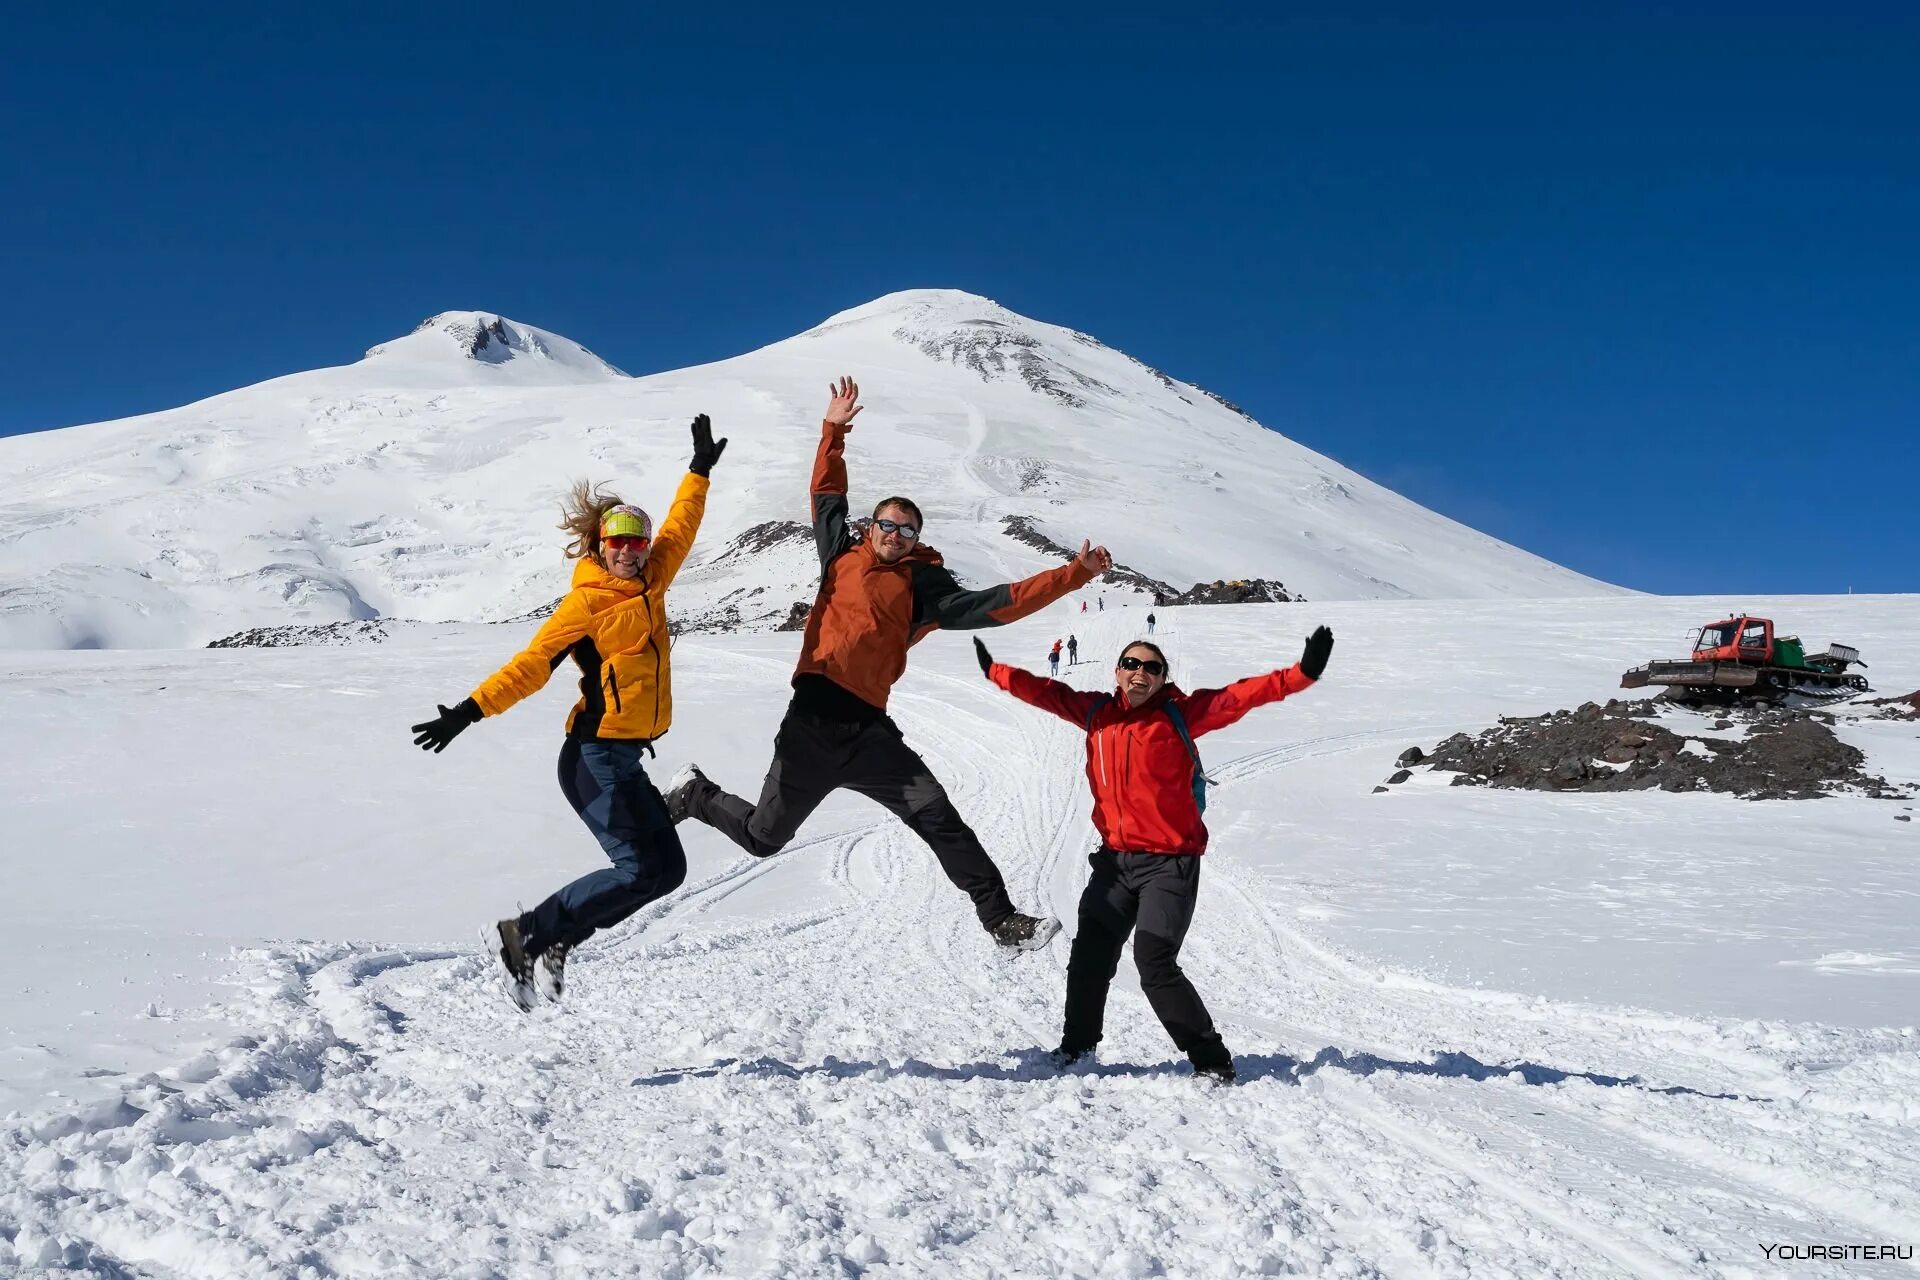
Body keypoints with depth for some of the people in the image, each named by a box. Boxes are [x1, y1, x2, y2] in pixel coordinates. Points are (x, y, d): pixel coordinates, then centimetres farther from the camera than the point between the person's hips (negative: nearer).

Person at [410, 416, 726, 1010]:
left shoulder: (649, 583, 9)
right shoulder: (585, 603, -11)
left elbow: (679, 529, 23)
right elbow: (531, 666, -14)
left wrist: (700, 469, 31)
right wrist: (470, 711, -21)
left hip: (626, 758, 8)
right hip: (594, 755, -8)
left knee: (667, 868, 7)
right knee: (637, 871, -13)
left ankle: (556, 941, 13)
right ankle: (524, 933, -1)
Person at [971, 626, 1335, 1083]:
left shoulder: (1179, 713, -7)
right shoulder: (1095, 712, 6)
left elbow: (1238, 696, -15)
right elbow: (1045, 692, 19)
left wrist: (1303, 673, -26)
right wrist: (994, 670, 27)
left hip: (1170, 862, -5)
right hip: (1116, 859, 5)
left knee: (1155, 960, -15)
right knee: (1090, 954, 11)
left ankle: (1212, 1061, -2)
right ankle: (1077, 1043, 33)